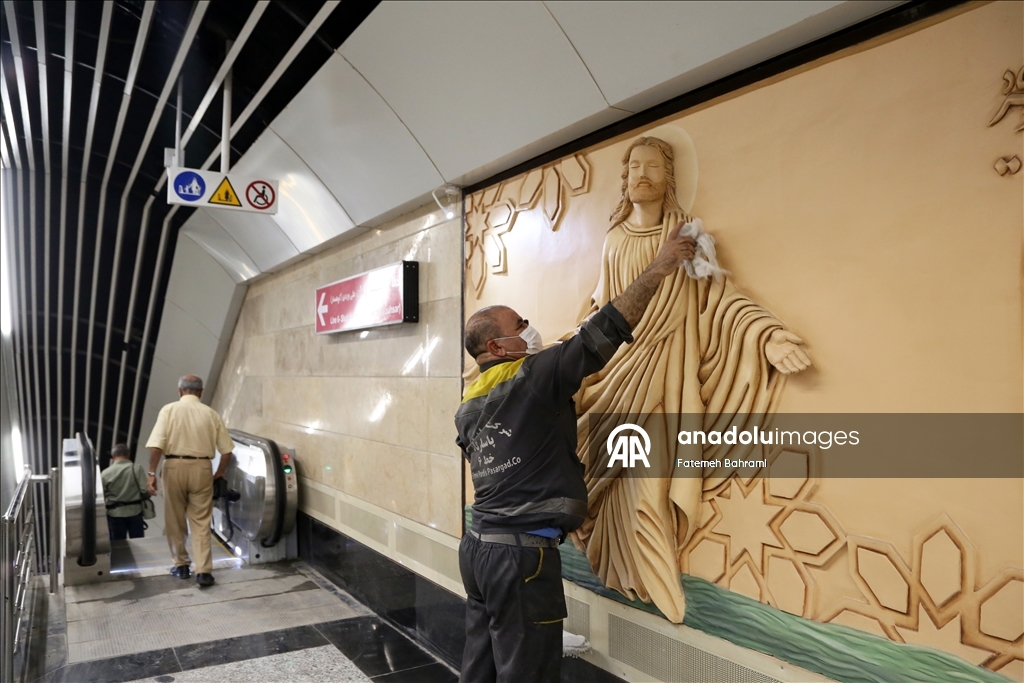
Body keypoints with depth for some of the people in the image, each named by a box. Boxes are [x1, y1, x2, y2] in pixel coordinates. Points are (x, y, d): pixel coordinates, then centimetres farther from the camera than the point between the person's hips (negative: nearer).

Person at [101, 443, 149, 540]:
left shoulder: (105, 473, -5)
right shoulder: (137, 468, -8)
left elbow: (101, 498, -4)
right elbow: (145, 491, -12)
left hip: (115, 514, 1)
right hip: (135, 511, 0)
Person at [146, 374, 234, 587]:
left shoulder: (169, 410, 0)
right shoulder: (211, 413, 4)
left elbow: (156, 445, -11)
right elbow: (226, 449, 5)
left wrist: (152, 473, -4)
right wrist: (220, 472, 18)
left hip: (175, 467, -1)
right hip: (202, 468, 1)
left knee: (175, 521, 15)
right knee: (201, 522, 5)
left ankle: (181, 565, 25)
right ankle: (203, 571, -1)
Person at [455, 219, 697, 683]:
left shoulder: (469, 407, 10)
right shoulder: (531, 379, -13)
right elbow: (605, 331, -14)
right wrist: (661, 265, -8)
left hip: (478, 545, 8)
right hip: (521, 552, -8)